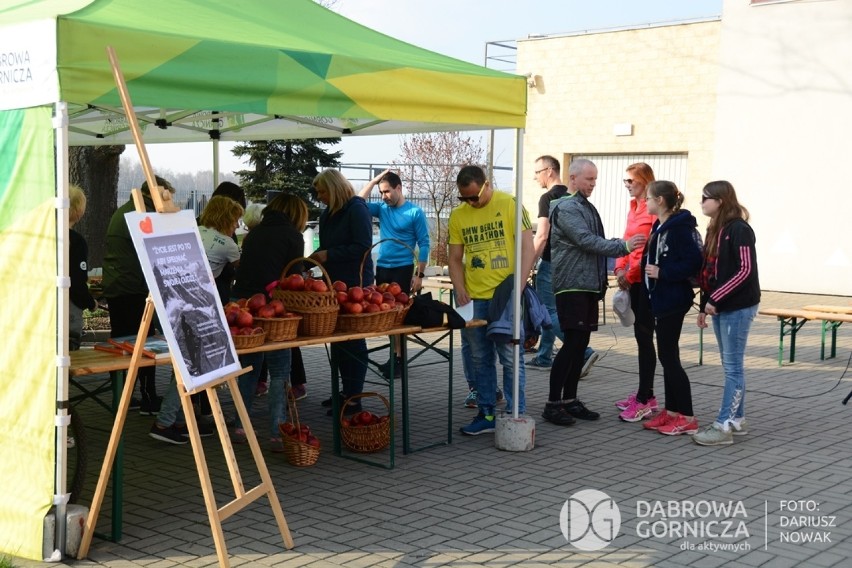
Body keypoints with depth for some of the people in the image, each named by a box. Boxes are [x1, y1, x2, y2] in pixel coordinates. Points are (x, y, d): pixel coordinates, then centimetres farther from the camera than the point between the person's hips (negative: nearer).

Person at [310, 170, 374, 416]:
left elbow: (363, 247, -19)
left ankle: (353, 399, 2)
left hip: (355, 284, -8)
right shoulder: (327, 215, 14)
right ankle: (347, 391, 21)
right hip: (335, 282, 8)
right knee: (338, 338, 10)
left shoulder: (357, 210, -11)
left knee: (353, 341, -3)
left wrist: (329, 255, -17)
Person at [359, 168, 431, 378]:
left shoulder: (415, 212, -6)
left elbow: (424, 244, -6)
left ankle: (399, 359, -3)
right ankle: (394, 355, 17)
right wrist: (374, 181, -4)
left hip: (402, 269, -5)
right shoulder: (382, 209, 8)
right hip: (381, 268, 5)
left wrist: (419, 275, -11)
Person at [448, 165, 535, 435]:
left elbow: (527, 247, -6)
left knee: (510, 358, -1)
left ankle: (516, 415, 8)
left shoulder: (509, 205, -5)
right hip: (473, 298, 5)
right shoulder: (458, 215, 8)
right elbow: (455, 258, 13)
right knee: (480, 359, 10)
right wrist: (460, 290, -2)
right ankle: (487, 414, 21)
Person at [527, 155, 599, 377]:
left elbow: (542, 236, -21)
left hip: (550, 263, -9)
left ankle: (584, 352, -14)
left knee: (550, 312, -5)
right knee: (551, 310, 16)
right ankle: (544, 357, 23)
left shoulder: (548, 198, -15)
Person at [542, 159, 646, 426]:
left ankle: (570, 400, 17)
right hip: (572, 286, -9)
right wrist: (623, 246, -23)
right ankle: (553, 404, -5)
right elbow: (587, 241, -20)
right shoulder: (566, 208, -10)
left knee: (580, 344, 10)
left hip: (589, 286, 9)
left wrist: (602, 282, 18)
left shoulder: (587, 207, 19)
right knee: (572, 344, -11)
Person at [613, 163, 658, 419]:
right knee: (641, 334, 12)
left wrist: (631, 273, -13)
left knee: (644, 335, -7)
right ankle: (647, 394, 21)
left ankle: (643, 400, -2)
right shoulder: (634, 207, 14)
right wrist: (621, 268, 3)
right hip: (634, 279, 9)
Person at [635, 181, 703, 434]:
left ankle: (686, 418, 1)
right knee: (666, 356, 13)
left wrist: (662, 273, -21)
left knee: (669, 357, -5)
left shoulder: (680, 228, -17)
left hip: (673, 300, -10)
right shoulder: (660, 226, 13)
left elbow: (693, 263, -23)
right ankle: (672, 411, 21)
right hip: (659, 298, 10)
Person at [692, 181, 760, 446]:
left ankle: (724, 426, -4)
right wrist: (705, 305, 14)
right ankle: (737, 420, 20)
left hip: (737, 307, -9)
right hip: (720, 306, 9)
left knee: (733, 366, -5)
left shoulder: (739, 229, -13)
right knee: (731, 365, 13)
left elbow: (746, 270, -18)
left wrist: (715, 299, -19)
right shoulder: (714, 229, 13)